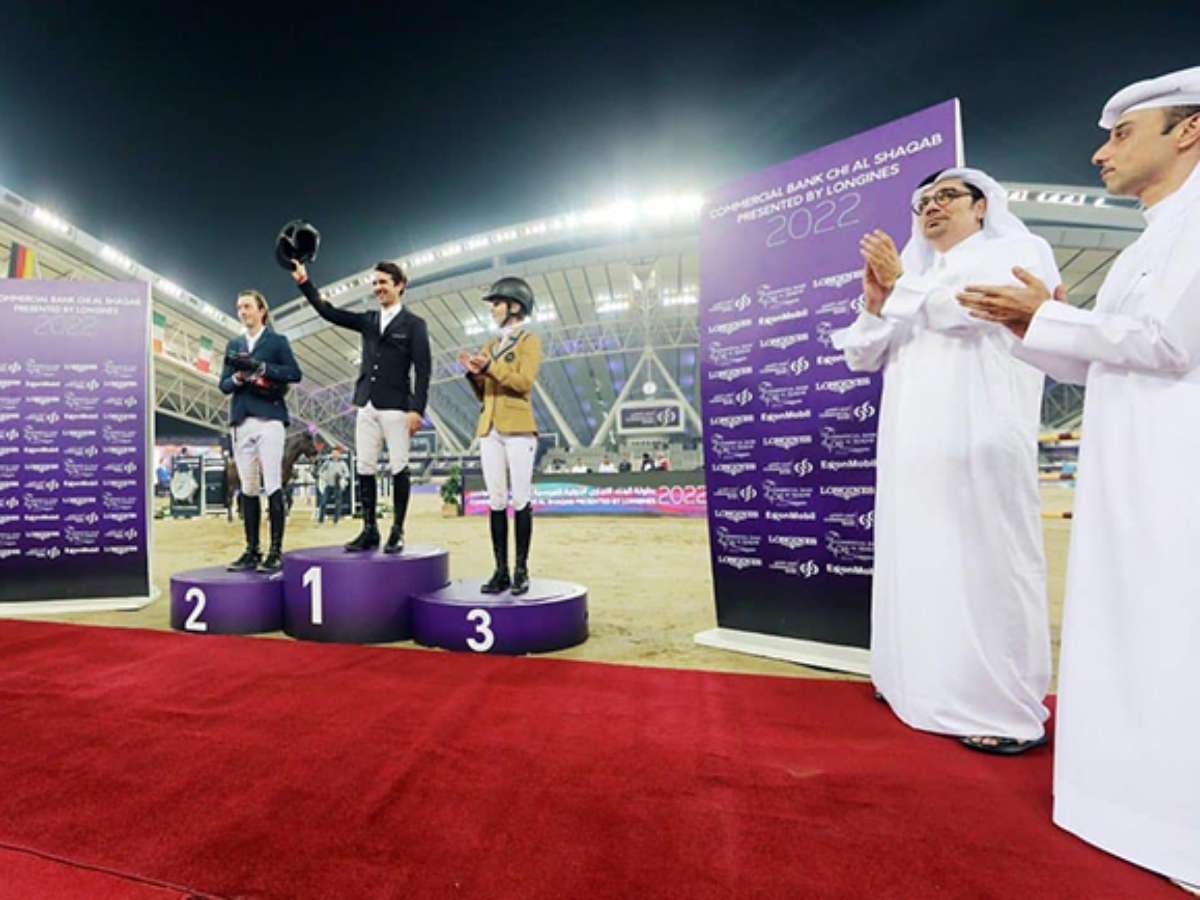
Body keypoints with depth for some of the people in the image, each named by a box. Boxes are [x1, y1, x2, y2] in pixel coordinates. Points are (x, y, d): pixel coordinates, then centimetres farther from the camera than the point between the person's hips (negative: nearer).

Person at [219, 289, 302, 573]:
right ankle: (252, 551, 11)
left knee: (273, 486, -8)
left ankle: (275, 552, -5)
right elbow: (224, 384, 15)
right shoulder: (234, 344, 19)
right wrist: (238, 378, -6)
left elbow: (294, 373, -4)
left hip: (270, 419, -5)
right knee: (248, 489, 5)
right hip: (241, 422, 5)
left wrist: (260, 367, -13)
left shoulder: (277, 341, 8)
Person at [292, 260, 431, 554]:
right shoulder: (368, 320, 16)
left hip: (396, 406, -5)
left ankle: (397, 532, 7)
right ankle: (369, 530, 13)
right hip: (366, 405, 6)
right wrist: (304, 282, 3)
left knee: (399, 468, -1)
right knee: (365, 469, 5)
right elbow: (329, 312, 13)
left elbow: (422, 370, -6)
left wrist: (417, 409, -14)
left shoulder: (413, 324, 0)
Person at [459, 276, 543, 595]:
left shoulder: (529, 340, 4)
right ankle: (501, 571, 7)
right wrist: (474, 373, 1)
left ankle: (521, 570, 1)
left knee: (520, 500, -5)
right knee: (496, 501, 3)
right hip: (489, 429, 6)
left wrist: (490, 367, -15)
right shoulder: (491, 345, 21)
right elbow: (482, 393, 18)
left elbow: (524, 381, -11)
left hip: (517, 428, -6)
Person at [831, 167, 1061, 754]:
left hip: (977, 441, -6)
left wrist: (901, 285, -3)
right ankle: (925, 679, 18)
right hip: (912, 448, 6)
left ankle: (1012, 709, 2)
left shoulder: (1018, 252, 10)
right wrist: (875, 304, 1)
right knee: (918, 561, 7)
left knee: (985, 562, -7)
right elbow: (861, 357, 18)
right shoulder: (912, 282, 25)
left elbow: (971, 311, -12)